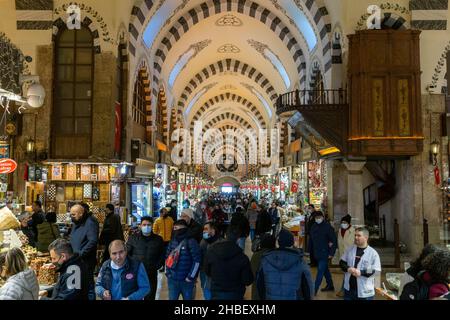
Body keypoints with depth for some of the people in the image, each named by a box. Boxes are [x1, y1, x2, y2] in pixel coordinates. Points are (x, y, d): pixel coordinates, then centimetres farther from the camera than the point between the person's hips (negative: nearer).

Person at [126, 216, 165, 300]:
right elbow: (127, 253, 4)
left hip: (152, 275, 1)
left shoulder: (158, 239, 6)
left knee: (150, 297, 7)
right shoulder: (133, 238, 3)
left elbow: (162, 255, 10)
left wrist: (156, 267, -2)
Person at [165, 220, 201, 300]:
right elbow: (167, 257, 17)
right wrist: (167, 272, 8)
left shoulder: (191, 241, -12)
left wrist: (191, 276, -13)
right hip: (172, 279, 5)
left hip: (186, 281, -5)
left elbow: (197, 260, -14)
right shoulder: (172, 242, 7)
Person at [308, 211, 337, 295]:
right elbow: (310, 240, 13)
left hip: (325, 253, -6)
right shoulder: (313, 227, 7)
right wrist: (309, 251, 11)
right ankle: (330, 285, 34)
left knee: (320, 270, -7)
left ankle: (315, 289, -4)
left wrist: (331, 253, -14)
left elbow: (334, 240, -12)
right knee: (325, 269, 19)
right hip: (317, 253, 7)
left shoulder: (328, 226, -11)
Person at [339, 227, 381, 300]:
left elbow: (375, 271, -13)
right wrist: (348, 268, -13)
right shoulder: (350, 249, 4)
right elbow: (342, 262, 8)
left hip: (365, 291, -3)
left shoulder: (373, 253, -9)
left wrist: (361, 272, -23)